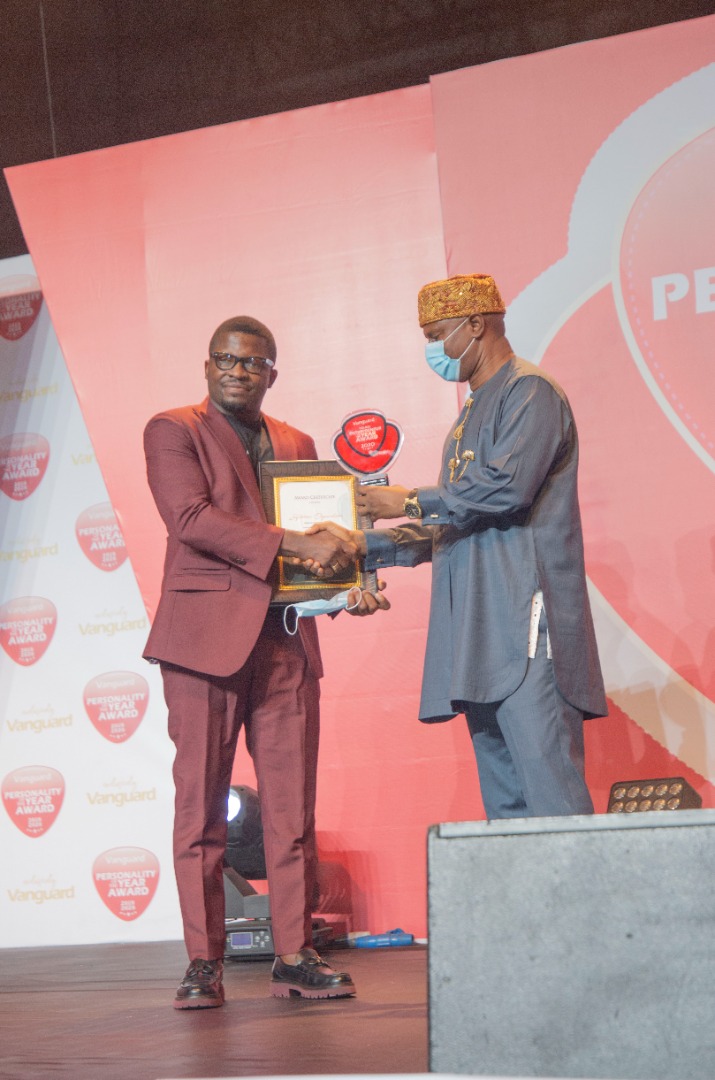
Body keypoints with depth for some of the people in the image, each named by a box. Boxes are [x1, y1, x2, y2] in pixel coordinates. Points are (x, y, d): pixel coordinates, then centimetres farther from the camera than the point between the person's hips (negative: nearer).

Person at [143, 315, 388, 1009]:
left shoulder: (297, 445, 21)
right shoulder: (172, 431, 4)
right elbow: (191, 517, -11)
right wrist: (294, 545, -17)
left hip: (286, 639, 5)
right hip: (206, 634, -4)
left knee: (293, 804, 3)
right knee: (201, 802, -2)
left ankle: (294, 958, 10)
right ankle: (203, 963, 5)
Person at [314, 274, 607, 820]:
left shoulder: (531, 391, -2)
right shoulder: (471, 416, 26)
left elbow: (508, 487, -18)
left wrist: (411, 501, -7)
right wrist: (366, 544, 16)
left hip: (525, 625, -9)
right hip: (480, 636, 9)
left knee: (551, 794, -13)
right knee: (504, 801, 7)